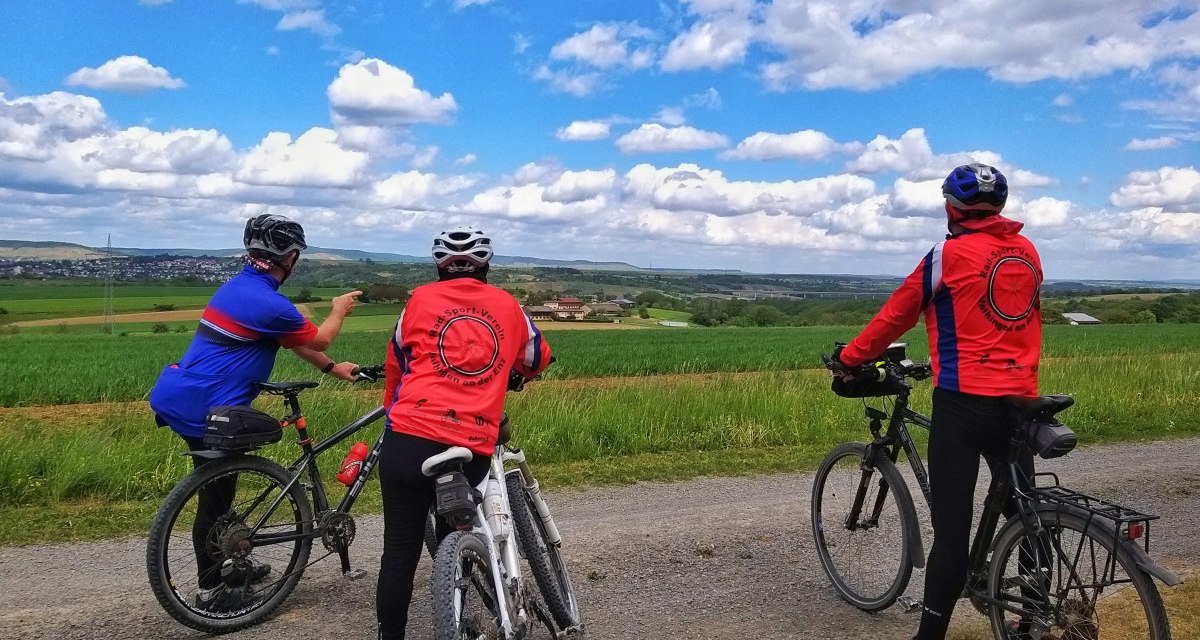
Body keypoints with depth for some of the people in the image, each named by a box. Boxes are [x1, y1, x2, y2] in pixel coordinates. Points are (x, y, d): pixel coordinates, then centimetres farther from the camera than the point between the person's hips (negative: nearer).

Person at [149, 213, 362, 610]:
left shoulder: (241, 286, 11)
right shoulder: (269, 304, -20)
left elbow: (295, 341, 20)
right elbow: (318, 340, -2)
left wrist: (332, 368, 24)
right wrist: (339, 311, 16)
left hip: (182, 397, 10)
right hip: (204, 409, -10)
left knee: (218, 489, 21)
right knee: (215, 496, 4)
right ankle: (211, 590, 17)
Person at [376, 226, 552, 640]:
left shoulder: (422, 298, 9)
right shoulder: (508, 306, 13)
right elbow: (538, 359, 31)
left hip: (410, 441, -1)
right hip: (473, 450, 1)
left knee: (400, 550, 8)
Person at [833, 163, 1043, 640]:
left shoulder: (950, 253, -6)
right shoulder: (1027, 251, 12)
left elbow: (897, 314, 0)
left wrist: (850, 357, 13)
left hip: (963, 400, -6)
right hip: (1020, 400, 6)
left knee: (952, 526, -3)